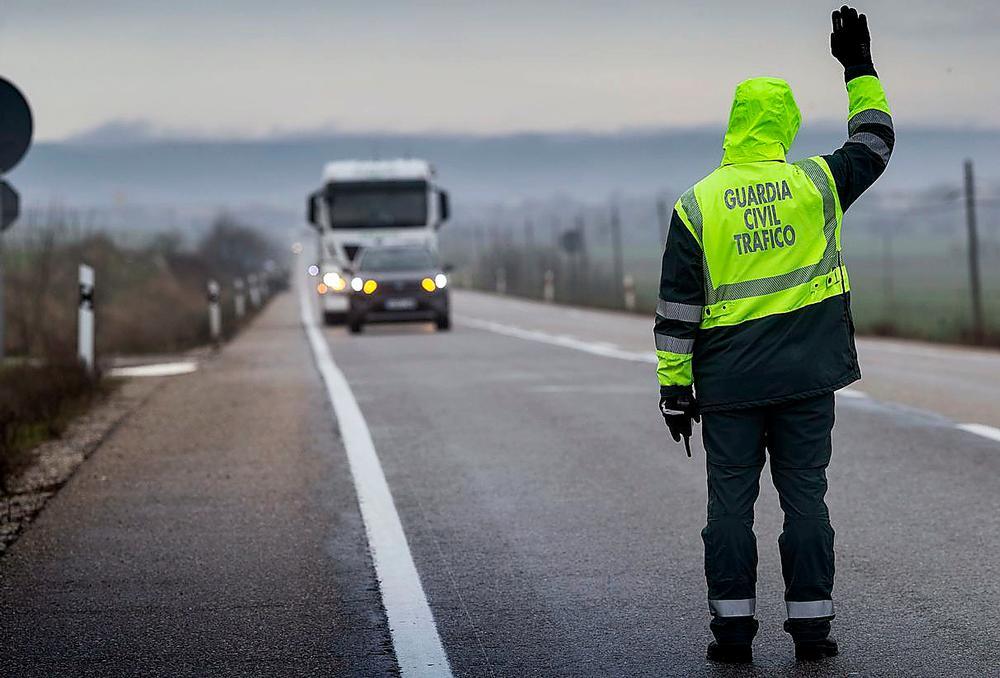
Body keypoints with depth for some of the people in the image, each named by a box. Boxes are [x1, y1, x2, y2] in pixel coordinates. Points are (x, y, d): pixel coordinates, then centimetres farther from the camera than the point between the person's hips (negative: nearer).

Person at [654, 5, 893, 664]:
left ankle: (733, 627, 5)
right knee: (805, 498, 6)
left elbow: (678, 307, -3)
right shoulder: (815, 183, -2)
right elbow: (874, 144, 17)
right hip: (807, 376, 1)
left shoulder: (697, 204, -4)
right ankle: (811, 624, 7)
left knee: (731, 503, 5)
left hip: (729, 384, -1)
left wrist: (675, 386, 2)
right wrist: (860, 69, 25)